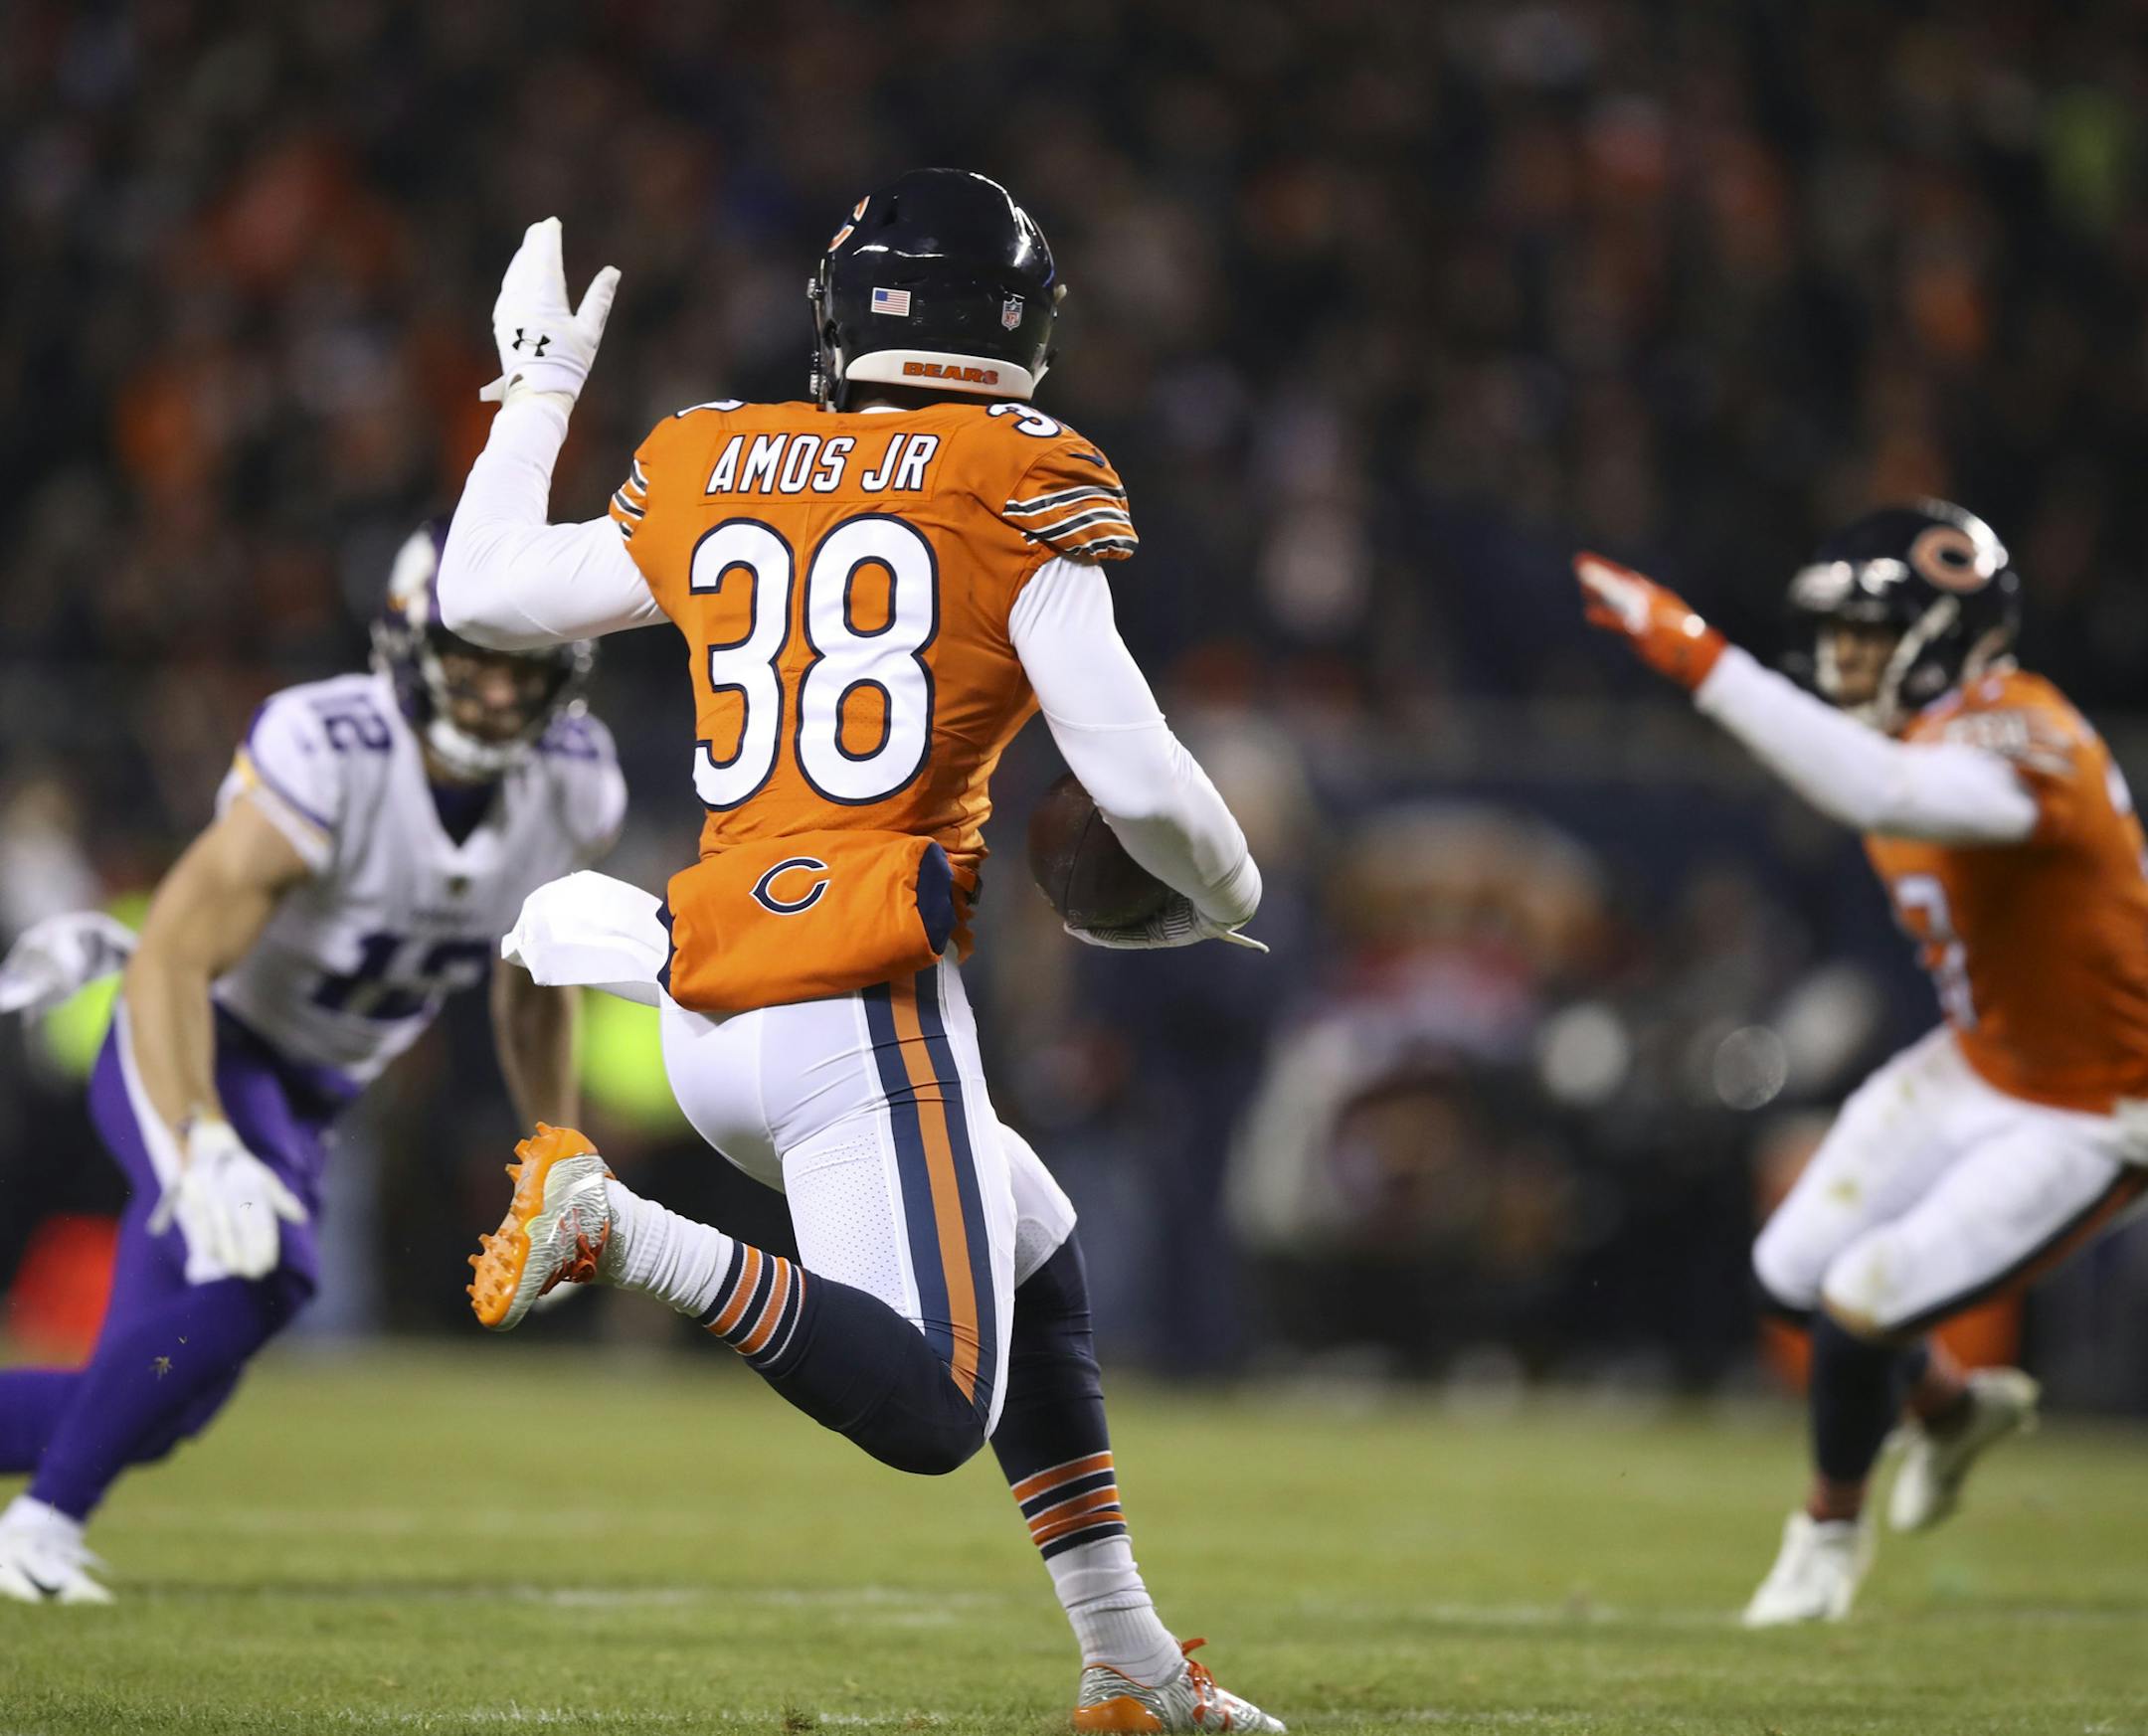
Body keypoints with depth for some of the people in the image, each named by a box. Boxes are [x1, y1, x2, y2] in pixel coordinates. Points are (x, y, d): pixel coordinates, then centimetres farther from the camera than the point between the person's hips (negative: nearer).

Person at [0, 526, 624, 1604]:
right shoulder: (327, 759, -28)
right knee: (254, 1270, -33)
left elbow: (534, 987, 12)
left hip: (308, 1100, 7)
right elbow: (173, 960, -30)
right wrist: (203, 1147, -42)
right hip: (193, 1054, -7)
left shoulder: (573, 792, -7)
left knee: (152, 1414, 3)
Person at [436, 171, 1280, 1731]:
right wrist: (1228, 894, 12)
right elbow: (1133, 776, -9)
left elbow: (484, 597, 21)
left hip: (703, 1006, 7)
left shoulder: (707, 472, 10)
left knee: (1040, 1256, 25)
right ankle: (616, 1233, -24)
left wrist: (540, 386, 34)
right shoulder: (1022, 487, -3)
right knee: (931, 1412, -9)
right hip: (863, 1007, -7)